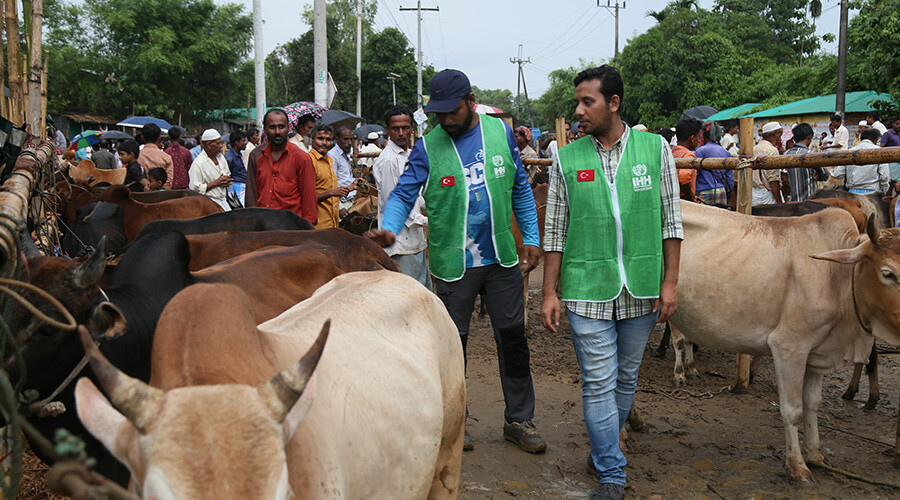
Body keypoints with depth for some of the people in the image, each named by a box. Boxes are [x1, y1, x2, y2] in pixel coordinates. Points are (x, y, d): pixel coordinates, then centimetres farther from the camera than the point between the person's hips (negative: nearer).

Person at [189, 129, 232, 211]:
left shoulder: (220, 157, 12)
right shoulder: (198, 163, -13)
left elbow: (228, 175, 26)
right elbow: (194, 188, -17)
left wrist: (227, 181, 0)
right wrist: (215, 183, -17)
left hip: (222, 200, 7)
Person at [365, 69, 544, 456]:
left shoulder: (500, 132, 2)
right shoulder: (428, 147, -6)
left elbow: (520, 188, 9)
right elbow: (404, 194, -9)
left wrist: (531, 236, 6)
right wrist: (389, 228, -29)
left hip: (502, 259, 2)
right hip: (452, 264, -2)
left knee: (513, 338, 9)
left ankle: (519, 420, 23)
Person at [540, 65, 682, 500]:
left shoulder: (655, 149, 1)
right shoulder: (566, 159, 1)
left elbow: (671, 222, 4)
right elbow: (555, 231, 4)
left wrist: (670, 283, -1)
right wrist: (549, 293, 1)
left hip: (641, 292, 1)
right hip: (587, 292, -1)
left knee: (626, 379, 14)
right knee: (599, 384, -1)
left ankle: (604, 447, 35)